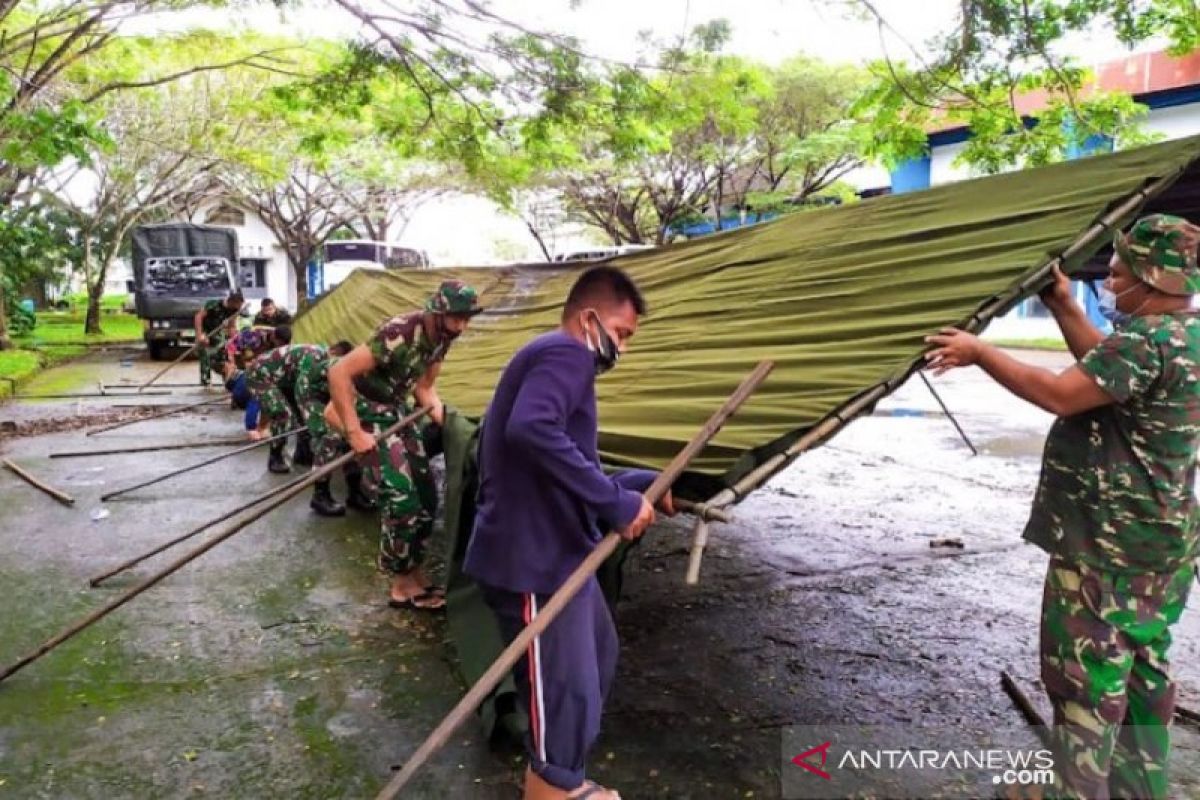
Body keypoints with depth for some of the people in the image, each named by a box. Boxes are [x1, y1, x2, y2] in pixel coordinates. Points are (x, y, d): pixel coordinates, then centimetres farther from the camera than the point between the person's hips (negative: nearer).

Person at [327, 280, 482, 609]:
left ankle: (413, 573, 23)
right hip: (367, 409, -8)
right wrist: (354, 432, -29)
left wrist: (434, 405, -11)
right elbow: (339, 373, -30)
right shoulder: (400, 334, -29)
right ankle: (404, 586, 4)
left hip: (396, 410, 9)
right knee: (401, 499, -12)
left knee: (425, 495, 9)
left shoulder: (442, 338, -3)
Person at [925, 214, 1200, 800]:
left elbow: (1060, 394, -26)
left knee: (1085, 673, 2)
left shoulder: (1149, 338, -22)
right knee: (1141, 672, 20)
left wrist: (980, 353, -18)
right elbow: (1108, 369, 23)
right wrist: (1064, 307, 20)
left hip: (1108, 547, -10)